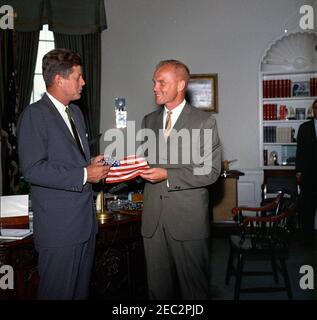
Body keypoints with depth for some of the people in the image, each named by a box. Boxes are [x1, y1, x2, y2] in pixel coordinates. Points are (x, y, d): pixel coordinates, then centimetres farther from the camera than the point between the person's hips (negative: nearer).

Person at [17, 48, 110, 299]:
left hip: (86, 220, 8)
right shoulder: (35, 114, -12)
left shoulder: (76, 112, 16)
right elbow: (33, 169, -20)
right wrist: (84, 175, -19)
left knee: (82, 289, 17)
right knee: (59, 292, 3)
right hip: (59, 227, -8)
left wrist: (94, 165, 4)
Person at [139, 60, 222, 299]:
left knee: (193, 288, 7)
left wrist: (167, 175, -17)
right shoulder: (149, 121, 13)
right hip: (153, 219, 5)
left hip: (188, 218, -4)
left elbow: (211, 171, -9)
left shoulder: (204, 122, -4)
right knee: (158, 288, 13)